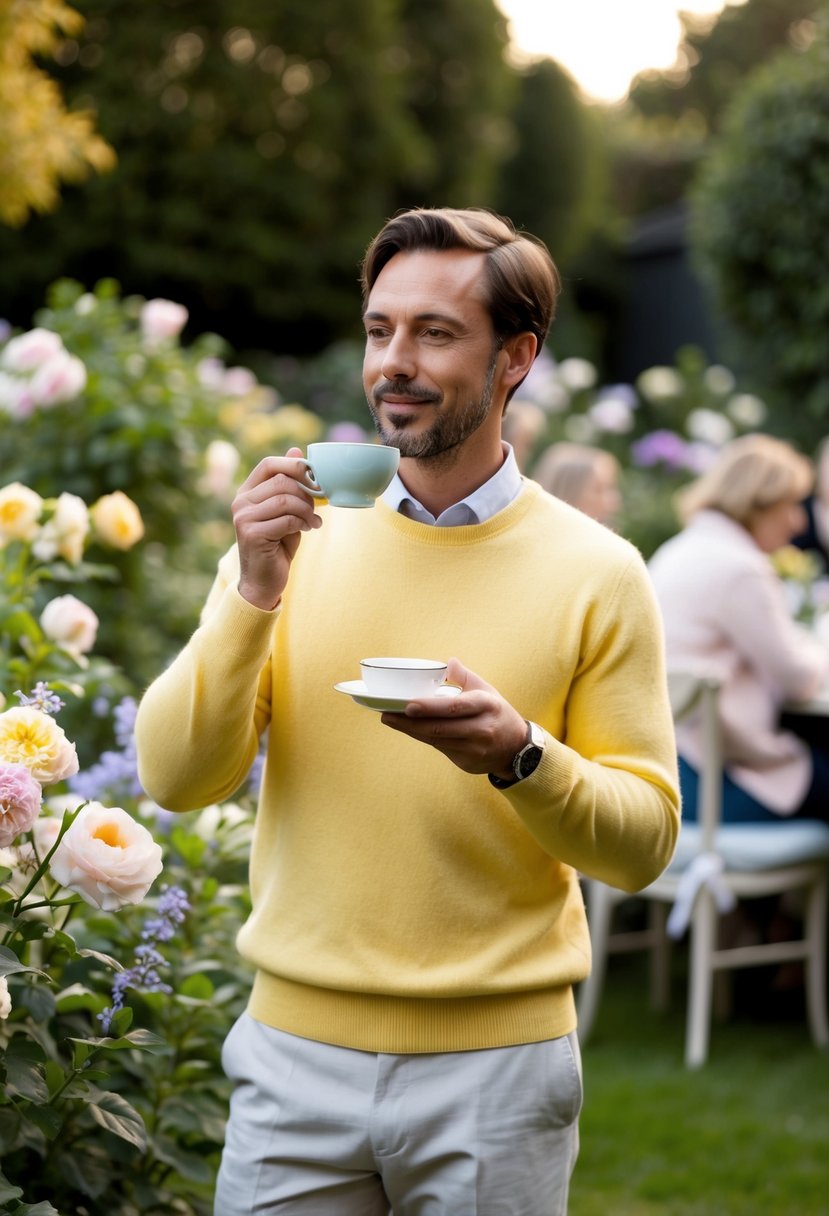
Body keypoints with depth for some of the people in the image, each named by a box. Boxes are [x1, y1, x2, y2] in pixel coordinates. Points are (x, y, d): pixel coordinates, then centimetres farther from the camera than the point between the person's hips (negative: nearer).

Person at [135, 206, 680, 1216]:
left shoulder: (597, 573, -2)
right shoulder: (295, 537, 3)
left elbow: (644, 842, -2)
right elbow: (176, 779, -3)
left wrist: (520, 754, -20)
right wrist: (255, 594, -15)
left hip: (497, 1062, -1)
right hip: (297, 1047, 1)